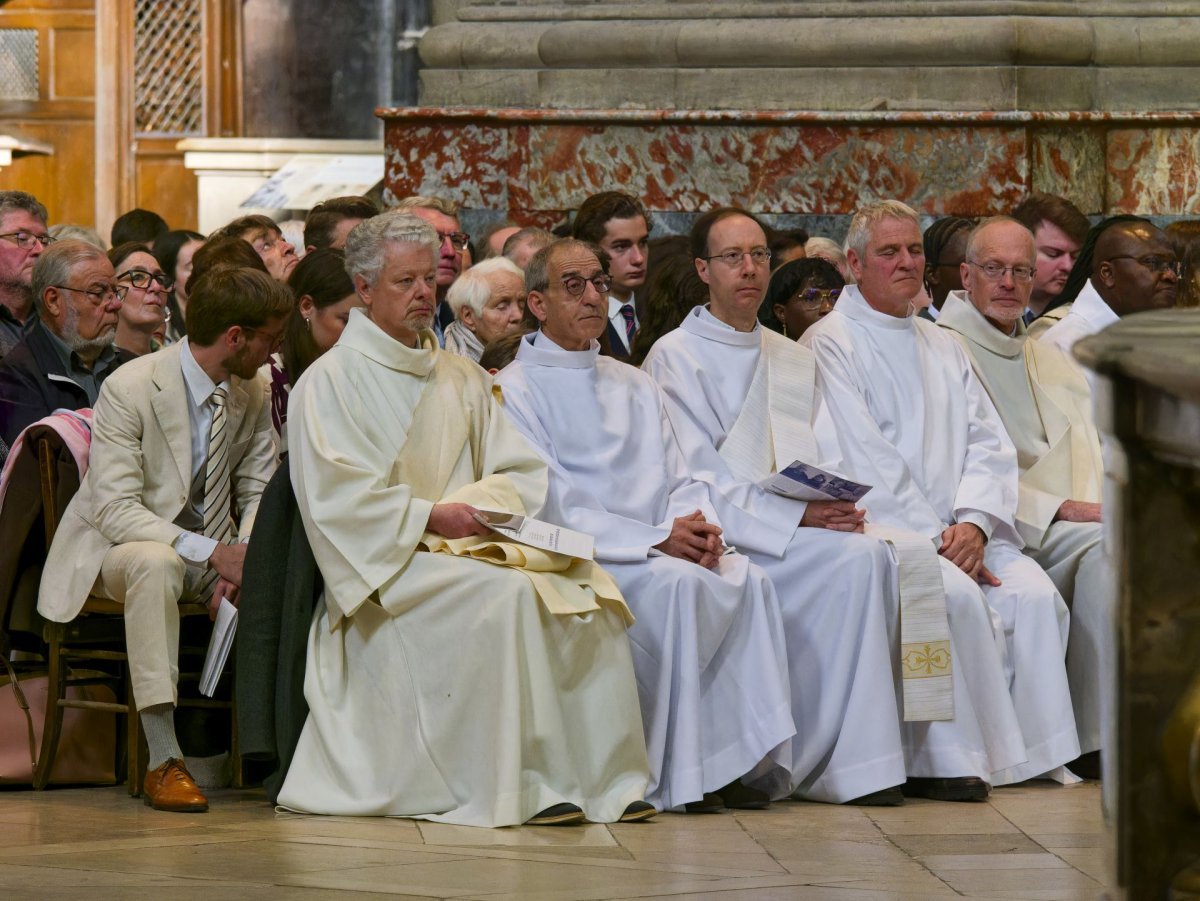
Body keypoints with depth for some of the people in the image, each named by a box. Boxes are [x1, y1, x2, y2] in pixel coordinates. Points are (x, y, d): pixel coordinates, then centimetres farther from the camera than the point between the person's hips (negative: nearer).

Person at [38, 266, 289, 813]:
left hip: (212, 553, 5)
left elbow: (258, 492, 8)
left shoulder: (253, 394, 1)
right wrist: (212, 552, -34)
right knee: (154, 563, -40)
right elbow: (115, 510, -25)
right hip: (117, 548, -5)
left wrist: (244, 558, -15)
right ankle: (162, 761, -41)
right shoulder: (129, 389, -19)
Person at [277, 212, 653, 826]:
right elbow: (336, 499, -10)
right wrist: (430, 516, -17)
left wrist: (478, 504, -8)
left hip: (471, 544, 6)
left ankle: (600, 776, -24)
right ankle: (518, 785, -32)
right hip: (390, 566, -6)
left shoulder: (463, 380, 21)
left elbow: (522, 473, 14)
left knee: (586, 586, -22)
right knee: (506, 595, -34)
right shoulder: (331, 382, 2)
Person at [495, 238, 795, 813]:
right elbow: (555, 506, -10)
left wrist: (700, 528, -9)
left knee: (746, 578, -23)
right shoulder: (515, 390, 1)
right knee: (679, 583, -32)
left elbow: (679, 481, 16)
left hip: (657, 549, 6)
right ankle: (674, 778, -28)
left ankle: (737, 757, -25)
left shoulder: (632, 386, 23)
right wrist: (659, 539, -17)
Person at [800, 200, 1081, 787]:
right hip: (878, 528, -6)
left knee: (1034, 594, -20)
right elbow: (862, 457, -9)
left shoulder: (943, 348, 22)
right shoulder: (830, 345, 1)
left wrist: (973, 523, -8)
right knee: (957, 594, -31)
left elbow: (988, 444, 12)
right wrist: (937, 538, -14)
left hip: (960, 529, 6)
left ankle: (1035, 754, -16)